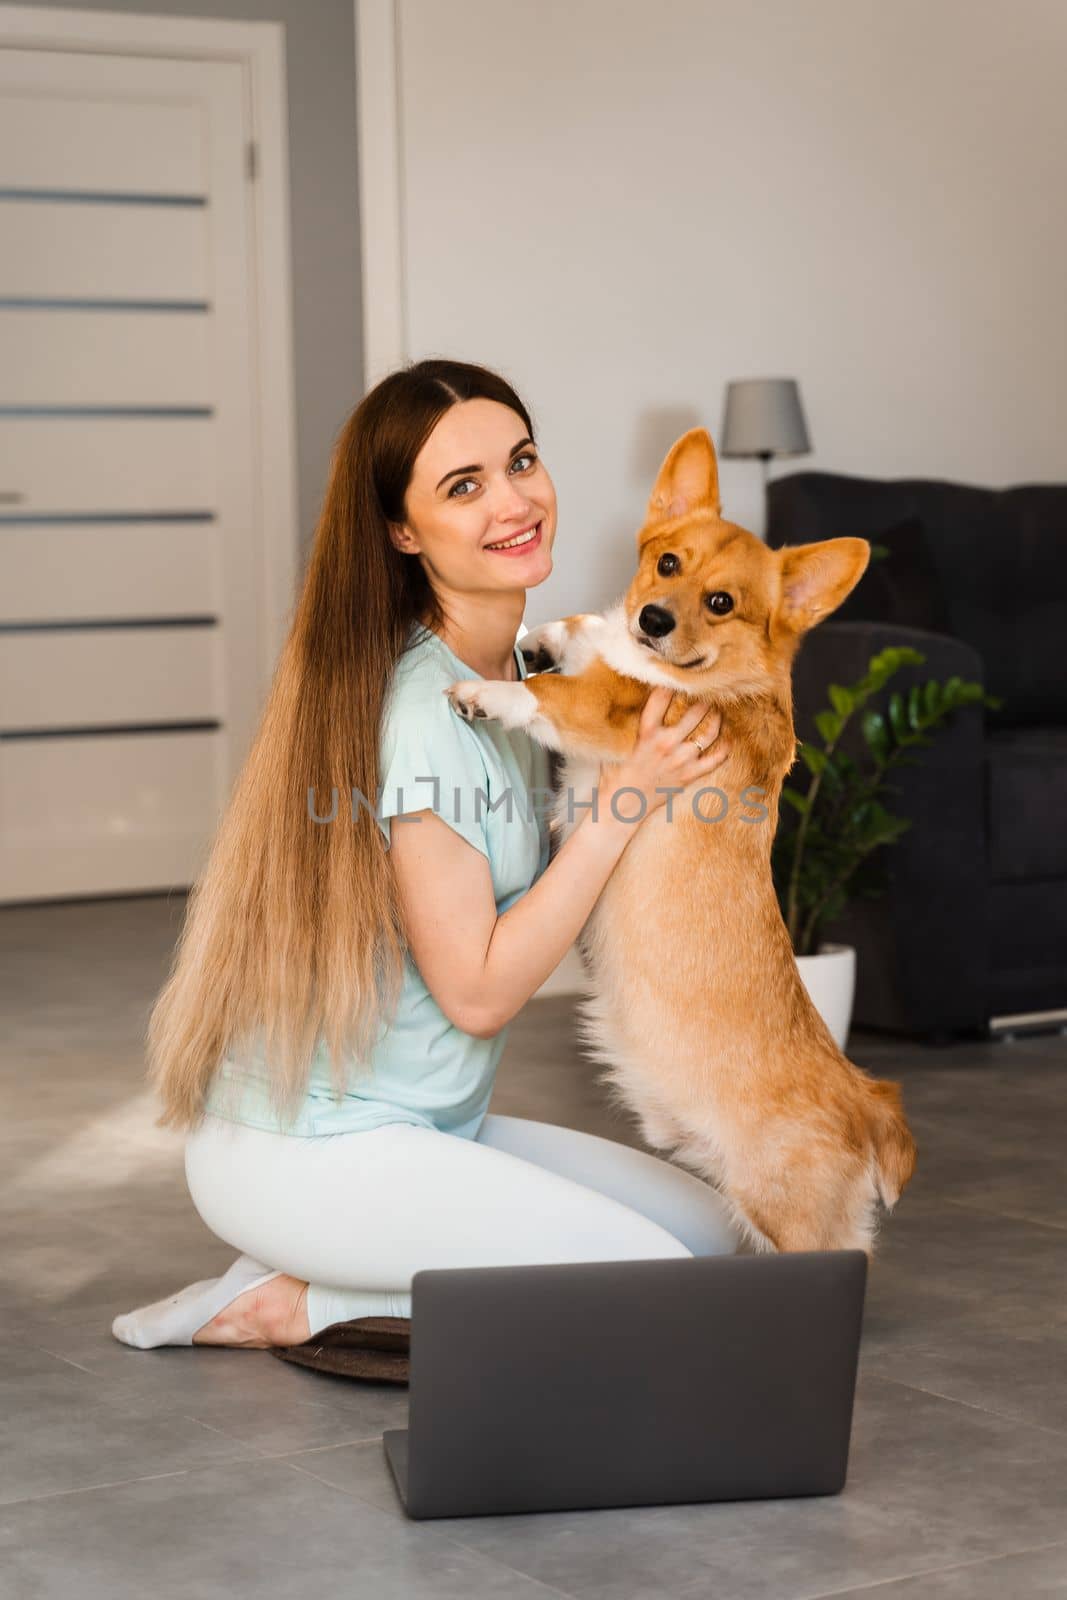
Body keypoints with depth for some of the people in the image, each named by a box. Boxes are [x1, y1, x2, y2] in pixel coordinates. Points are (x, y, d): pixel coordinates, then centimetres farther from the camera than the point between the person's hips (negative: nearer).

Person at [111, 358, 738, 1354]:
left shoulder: (514, 672, 7)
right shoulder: (419, 711, -22)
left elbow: (520, 892, 13)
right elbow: (477, 991, -19)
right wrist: (623, 802, -18)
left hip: (427, 1123, 9)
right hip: (305, 1150, -9)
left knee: (707, 1226, 9)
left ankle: (315, 1286, 8)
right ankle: (298, 1305, -3)